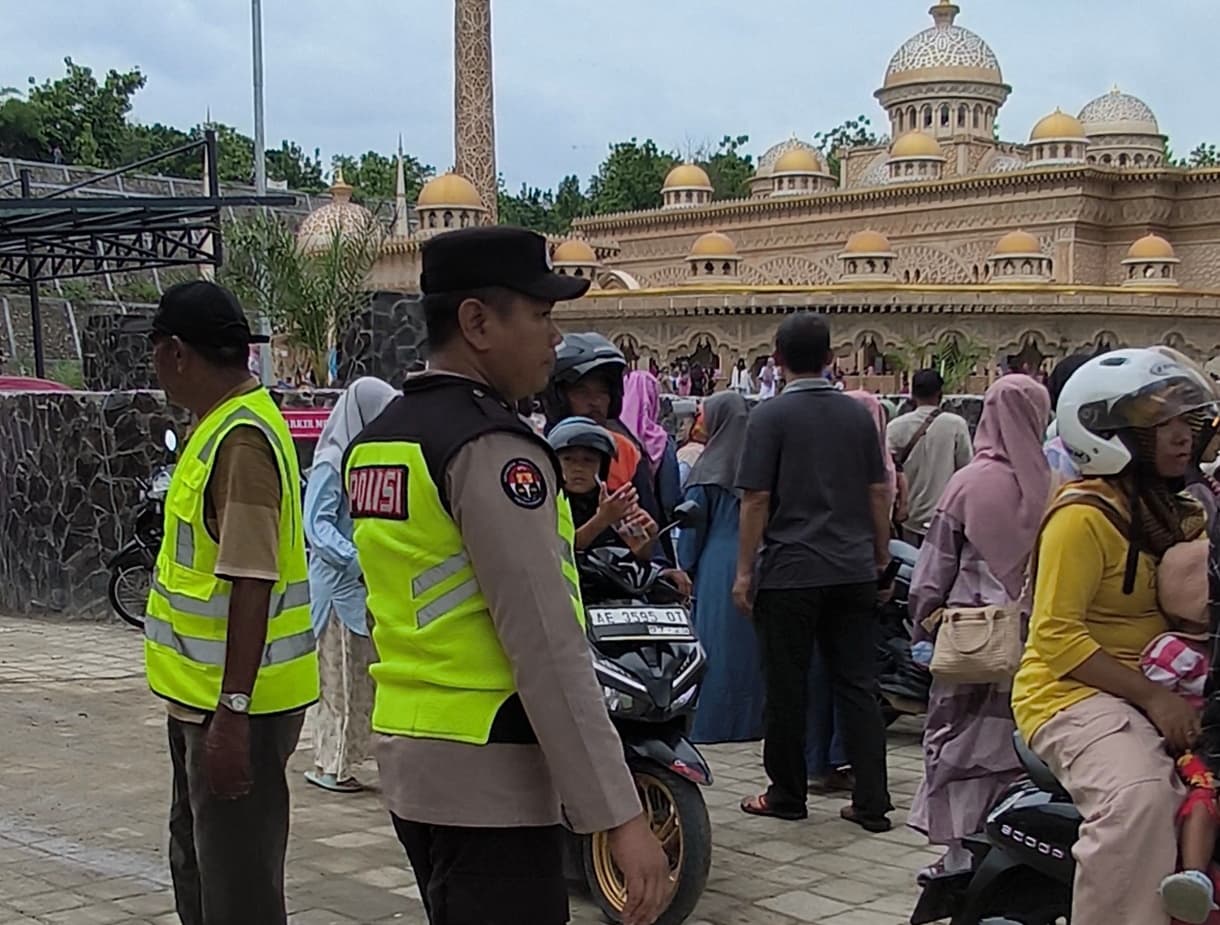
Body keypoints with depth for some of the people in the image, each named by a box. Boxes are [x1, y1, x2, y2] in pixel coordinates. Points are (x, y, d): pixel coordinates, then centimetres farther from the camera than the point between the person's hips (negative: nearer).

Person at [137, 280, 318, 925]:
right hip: (203, 694, 11)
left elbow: (252, 583, -25)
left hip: (235, 704, -10)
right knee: (197, 867, 22)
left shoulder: (241, 438, -20)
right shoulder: (224, 424, 12)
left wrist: (232, 713, -26)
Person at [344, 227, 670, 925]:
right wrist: (620, 815, -22)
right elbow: (547, 648, -23)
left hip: (408, 760, 10)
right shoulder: (493, 448, -18)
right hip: (490, 773, -9)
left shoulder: (378, 438, 11)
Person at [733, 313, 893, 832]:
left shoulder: (771, 417, -7)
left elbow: (757, 499, -9)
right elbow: (878, 491, 9)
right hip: (854, 571, 4)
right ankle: (871, 802, 6)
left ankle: (787, 795, 16)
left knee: (787, 688, 6)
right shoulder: (857, 414, 6)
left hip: (791, 571, -4)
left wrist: (744, 570, -3)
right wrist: (880, 554, 20)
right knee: (858, 685, 6)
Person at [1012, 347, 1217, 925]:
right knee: (1142, 795, -33)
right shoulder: (1084, 515, -12)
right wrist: (1151, 697, -22)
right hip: (1073, 691, -8)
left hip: (1159, 690, 8)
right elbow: (1055, 635, -17)